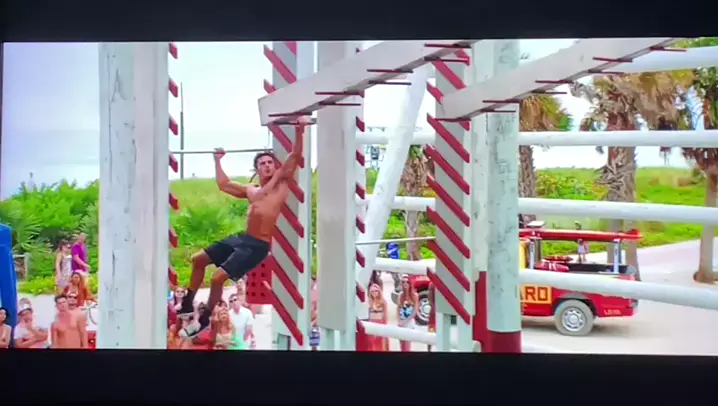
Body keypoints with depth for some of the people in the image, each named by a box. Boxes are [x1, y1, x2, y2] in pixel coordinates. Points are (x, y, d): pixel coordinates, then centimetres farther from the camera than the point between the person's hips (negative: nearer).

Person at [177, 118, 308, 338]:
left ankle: (204, 319, 7)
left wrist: (300, 131, -18)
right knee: (198, 260, 12)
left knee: (218, 277, -14)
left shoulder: (281, 181, 0)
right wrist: (217, 161, 37)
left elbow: (295, 154, -9)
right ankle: (187, 304, 25)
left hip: (258, 246, -8)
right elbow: (223, 184, 30)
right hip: (242, 238, 8)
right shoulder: (250, 191, 18)